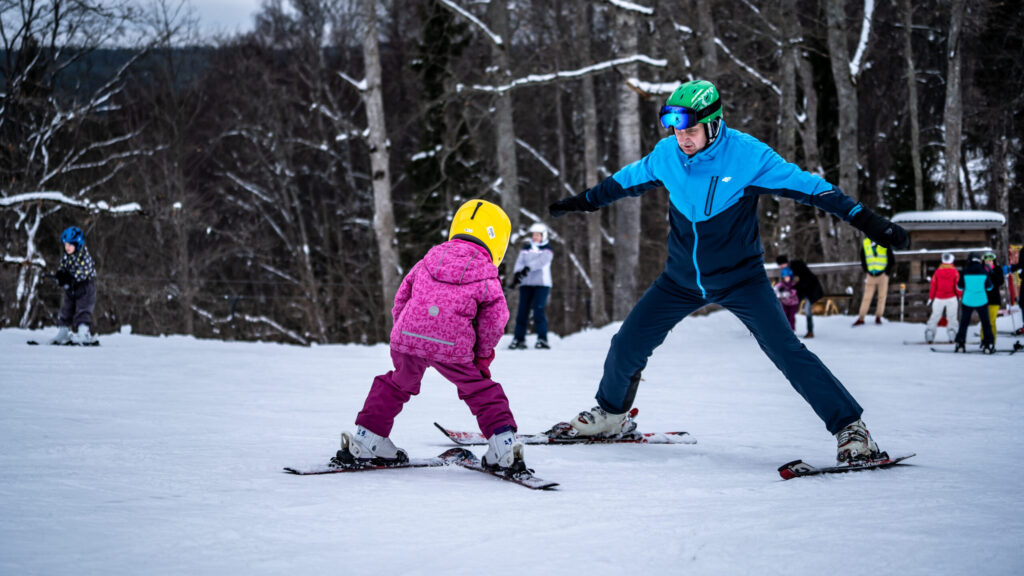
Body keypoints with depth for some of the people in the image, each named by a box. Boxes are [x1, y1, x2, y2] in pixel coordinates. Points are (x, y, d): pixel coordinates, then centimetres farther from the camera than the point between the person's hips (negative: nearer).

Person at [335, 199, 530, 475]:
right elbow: (494, 321, -1)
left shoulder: (430, 259, 14)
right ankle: (503, 444, 5)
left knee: (397, 385, 24)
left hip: (408, 338, 3)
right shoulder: (486, 276, 1)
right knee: (481, 390, 12)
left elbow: (402, 297, 17)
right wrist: (484, 353, 15)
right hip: (454, 348, -3)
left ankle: (365, 441, 26)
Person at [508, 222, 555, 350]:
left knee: (539, 309, -14)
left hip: (542, 283, -4)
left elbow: (541, 261, -16)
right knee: (522, 310, 0)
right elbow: (520, 262, -1)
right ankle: (519, 338, 4)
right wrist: (516, 273, -21)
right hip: (526, 283, 4)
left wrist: (528, 268, -32)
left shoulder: (547, 250, 3)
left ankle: (542, 339, -12)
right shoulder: (526, 249, 13)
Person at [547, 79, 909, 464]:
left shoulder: (746, 154, -20)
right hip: (682, 279, 4)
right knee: (627, 344, 5)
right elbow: (626, 181, 13)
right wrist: (582, 202, 24)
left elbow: (805, 185, -18)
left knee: (787, 352, -18)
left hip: (740, 277, -4)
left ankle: (849, 426, -9)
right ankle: (611, 412, 33)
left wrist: (867, 221, -23)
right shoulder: (666, 154, -8)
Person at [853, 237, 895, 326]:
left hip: (882, 274, -1)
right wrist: (866, 270, 5)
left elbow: (891, 259, 1)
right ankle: (861, 318, -2)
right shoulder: (865, 243, 3)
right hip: (871, 275, 1)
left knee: (882, 297, 2)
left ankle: (878, 317, 9)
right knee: (867, 296, -2)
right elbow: (863, 259, 14)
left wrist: (887, 272, -6)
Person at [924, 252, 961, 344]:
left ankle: (929, 333, 3)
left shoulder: (937, 272, -1)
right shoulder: (955, 272, -6)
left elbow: (933, 286, -1)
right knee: (952, 317, 4)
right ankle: (952, 333, -6)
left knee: (935, 316, 8)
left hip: (938, 299, 1)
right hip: (951, 298, -1)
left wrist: (930, 298, 6)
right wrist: (960, 296, 7)